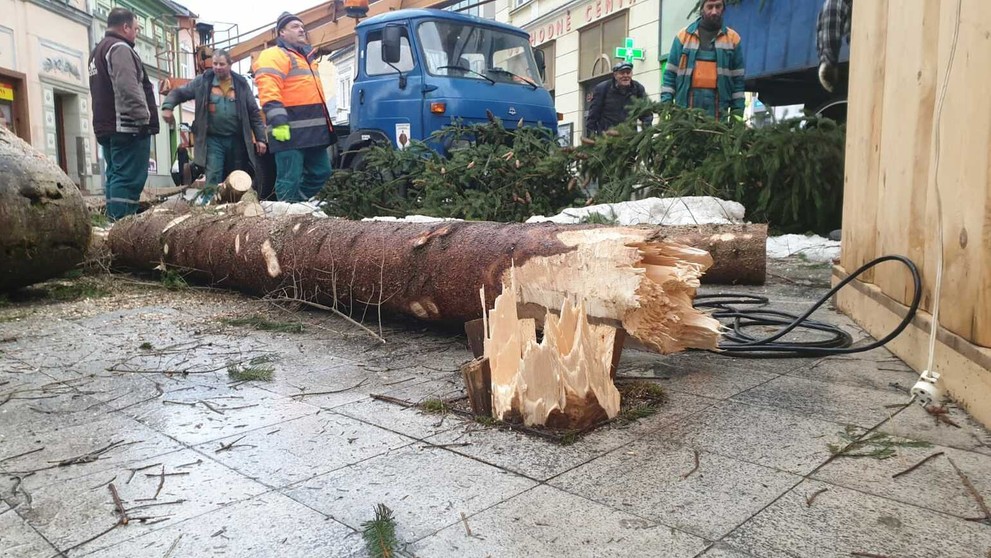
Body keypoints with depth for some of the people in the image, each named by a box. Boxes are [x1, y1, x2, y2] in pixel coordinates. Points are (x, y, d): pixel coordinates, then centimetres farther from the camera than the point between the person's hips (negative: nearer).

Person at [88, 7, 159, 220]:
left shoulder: (97, 51, 25)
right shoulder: (119, 48, -8)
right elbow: (128, 88, -21)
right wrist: (143, 119, -19)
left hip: (106, 127, 10)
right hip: (127, 127, -10)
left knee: (115, 177, 11)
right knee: (129, 179, -13)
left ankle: (114, 223, 12)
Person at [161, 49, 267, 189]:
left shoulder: (241, 83, 5)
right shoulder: (203, 81, 3)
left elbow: (254, 112, 5)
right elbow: (179, 93, 7)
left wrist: (260, 138, -1)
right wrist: (167, 107, -14)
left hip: (236, 140, 1)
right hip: (213, 139, -1)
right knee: (214, 179, -9)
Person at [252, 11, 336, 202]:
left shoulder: (307, 57, 27)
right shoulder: (274, 55, -4)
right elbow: (269, 92, -17)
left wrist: (325, 124, 29)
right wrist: (278, 121, -26)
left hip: (313, 130, 9)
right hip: (289, 130, -9)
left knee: (321, 172, 13)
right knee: (290, 179, -6)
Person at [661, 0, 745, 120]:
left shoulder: (733, 38, 10)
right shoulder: (683, 35, 9)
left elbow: (738, 79, 10)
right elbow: (670, 74, 8)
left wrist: (737, 111, 2)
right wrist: (666, 103, -3)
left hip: (718, 113, 0)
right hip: (685, 111, 0)